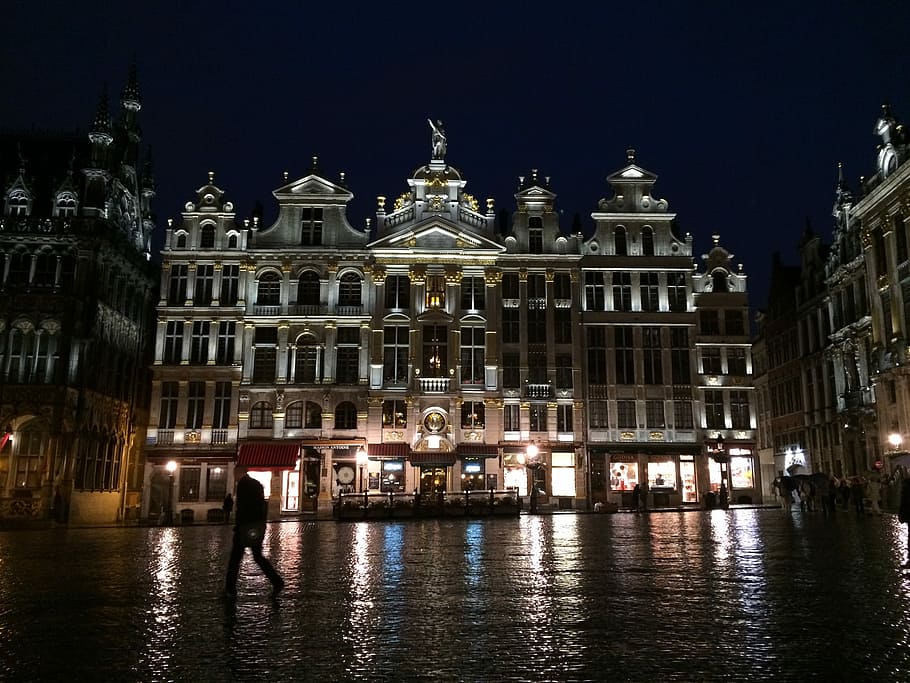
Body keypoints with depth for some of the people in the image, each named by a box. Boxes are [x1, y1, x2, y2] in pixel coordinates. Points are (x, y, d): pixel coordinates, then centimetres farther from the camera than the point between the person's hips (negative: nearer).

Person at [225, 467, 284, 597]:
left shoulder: (242, 484, -8)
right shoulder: (257, 484, 15)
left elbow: (241, 508, -16)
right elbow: (263, 505, 16)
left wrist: (237, 527, -14)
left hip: (245, 527, -7)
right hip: (259, 527, 7)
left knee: (235, 557, 5)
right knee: (258, 556, 13)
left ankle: (230, 588, 11)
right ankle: (277, 581, 1)